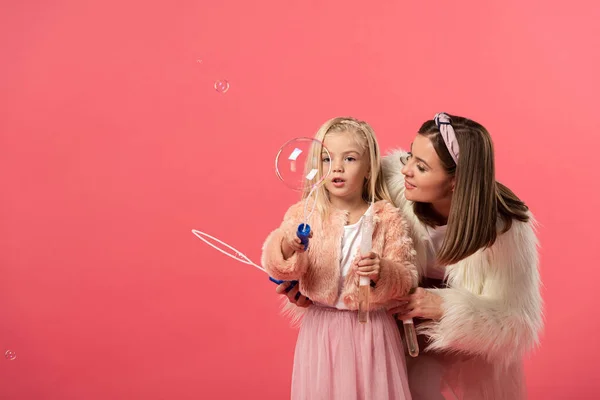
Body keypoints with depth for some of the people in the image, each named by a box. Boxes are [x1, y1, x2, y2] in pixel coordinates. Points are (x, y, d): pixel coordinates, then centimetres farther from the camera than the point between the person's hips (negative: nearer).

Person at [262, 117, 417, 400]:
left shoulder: (387, 218, -6)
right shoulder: (304, 213, -3)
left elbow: (407, 277, -7)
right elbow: (276, 265, -12)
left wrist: (382, 272, -27)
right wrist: (287, 247, -33)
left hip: (371, 330, -1)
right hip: (320, 327, 1)